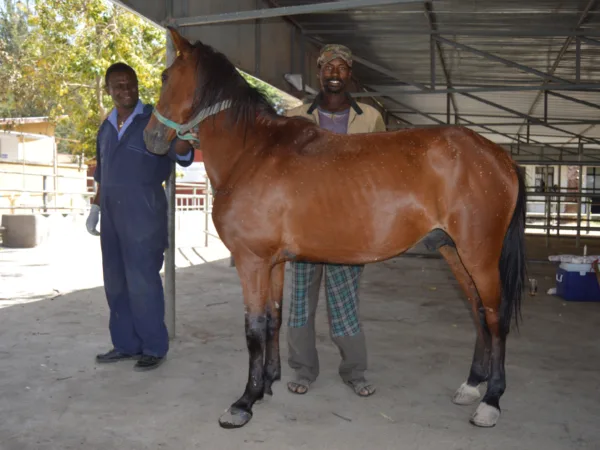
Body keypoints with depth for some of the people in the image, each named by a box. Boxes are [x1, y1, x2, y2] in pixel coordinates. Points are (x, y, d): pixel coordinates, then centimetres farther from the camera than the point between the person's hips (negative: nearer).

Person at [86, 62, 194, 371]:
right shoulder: (106, 128, 14)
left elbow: (182, 156, -16)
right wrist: (95, 208, 19)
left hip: (144, 212, -6)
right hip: (112, 213, 7)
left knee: (142, 280, -4)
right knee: (115, 280, 12)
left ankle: (154, 347, 9)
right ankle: (126, 344, 24)